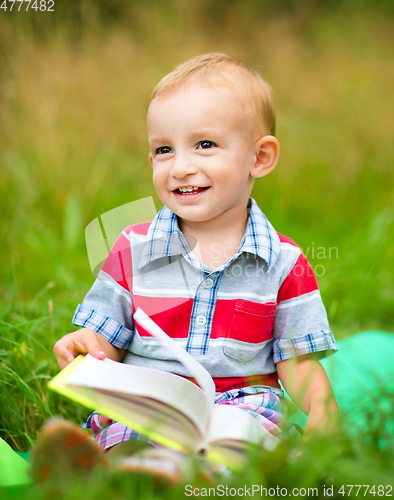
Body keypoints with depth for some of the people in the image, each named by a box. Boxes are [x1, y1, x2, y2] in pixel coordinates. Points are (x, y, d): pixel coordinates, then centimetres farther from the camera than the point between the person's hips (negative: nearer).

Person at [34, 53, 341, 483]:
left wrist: (323, 410, -13)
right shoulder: (133, 250, 7)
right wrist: (88, 350, -14)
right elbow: (108, 345, 10)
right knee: (124, 450, -33)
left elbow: (296, 363, 7)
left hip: (244, 403, 0)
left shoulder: (283, 262, 6)